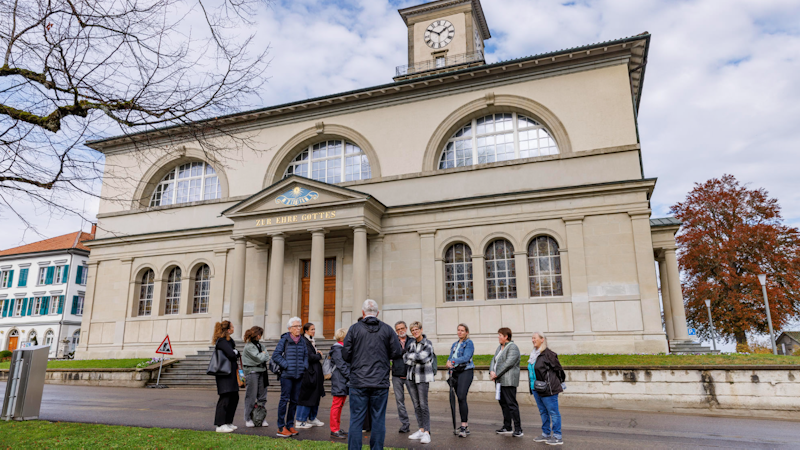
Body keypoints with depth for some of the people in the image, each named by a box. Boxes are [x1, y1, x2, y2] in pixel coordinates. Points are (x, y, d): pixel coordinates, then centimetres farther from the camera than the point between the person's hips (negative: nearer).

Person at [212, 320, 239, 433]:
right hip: (224, 374, -10)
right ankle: (220, 425, -1)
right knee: (225, 397, -7)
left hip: (230, 373, 10)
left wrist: (235, 353, -3)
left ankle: (228, 422, 23)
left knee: (234, 397, 13)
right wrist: (235, 353, -4)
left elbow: (236, 354, 17)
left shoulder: (228, 340, 17)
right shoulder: (222, 341, -16)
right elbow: (231, 354, -24)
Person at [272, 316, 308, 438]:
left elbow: (306, 355, 22)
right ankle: (281, 427, 4)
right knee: (285, 399, -4)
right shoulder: (284, 339, -4)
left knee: (294, 400, 10)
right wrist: (286, 365, -12)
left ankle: (290, 425, 20)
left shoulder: (302, 341, 12)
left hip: (299, 375, 5)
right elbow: (275, 355, -6)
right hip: (287, 374, -5)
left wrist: (304, 366, 6)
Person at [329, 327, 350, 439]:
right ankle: (334, 430, 1)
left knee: (340, 405, 14)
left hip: (344, 381, 10)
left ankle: (337, 428, 21)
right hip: (339, 381, -10)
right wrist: (351, 376, -16)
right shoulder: (337, 349, -13)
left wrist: (350, 377, 12)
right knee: (336, 405, -4)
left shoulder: (343, 348, 17)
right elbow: (341, 365, -17)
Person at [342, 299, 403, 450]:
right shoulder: (387, 329, 0)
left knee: (356, 420, 6)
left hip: (358, 382, -1)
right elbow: (396, 352, 1)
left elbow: (345, 355, -3)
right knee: (378, 419, 9)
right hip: (381, 381, 1)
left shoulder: (354, 328, -3)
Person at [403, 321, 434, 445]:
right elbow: (405, 358, 3)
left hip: (422, 377, -5)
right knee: (416, 405, 9)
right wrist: (417, 359, -10)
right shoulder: (411, 343, 10)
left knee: (423, 405, -8)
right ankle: (421, 430, 18)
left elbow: (422, 357, -17)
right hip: (411, 376, 5)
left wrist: (410, 356, -5)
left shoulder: (428, 344, -4)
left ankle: (427, 432, -5)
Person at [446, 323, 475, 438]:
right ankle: (465, 426, 16)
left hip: (465, 371, -7)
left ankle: (464, 426, -17)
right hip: (455, 372, 7)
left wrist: (453, 362, -24)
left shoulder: (469, 343, -3)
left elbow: (466, 357, -16)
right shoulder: (455, 344, 20)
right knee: (460, 399, 8)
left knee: (461, 397, -18)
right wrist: (449, 362, -5)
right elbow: (450, 357, 15)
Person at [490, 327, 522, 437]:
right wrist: (492, 371, -4)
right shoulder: (500, 347, 18)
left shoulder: (512, 347, -12)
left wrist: (497, 374, -17)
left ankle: (518, 428, -2)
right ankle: (507, 427, 20)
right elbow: (494, 360, 14)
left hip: (509, 380, -9)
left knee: (511, 403, -8)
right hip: (500, 380, 9)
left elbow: (508, 363, -20)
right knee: (503, 402, 12)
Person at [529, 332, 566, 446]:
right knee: (543, 412, 17)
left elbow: (558, 368, -8)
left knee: (553, 412, 0)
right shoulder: (534, 354, 12)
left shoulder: (548, 353, -14)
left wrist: (560, 382, 5)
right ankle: (546, 434, 28)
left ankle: (557, 437, 7)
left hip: (548, 389, -9)